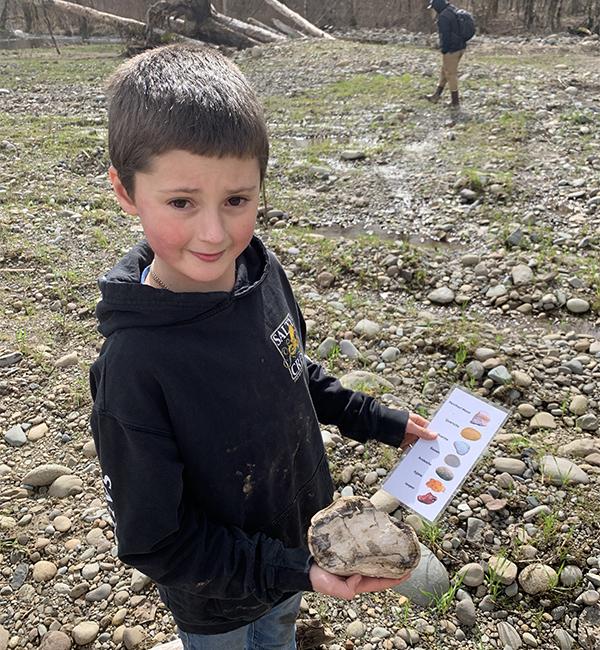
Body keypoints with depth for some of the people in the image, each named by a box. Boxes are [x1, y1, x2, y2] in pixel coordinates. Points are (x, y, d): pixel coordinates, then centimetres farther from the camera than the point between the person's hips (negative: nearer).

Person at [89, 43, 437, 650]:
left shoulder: (262, 271, -18)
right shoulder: (134, 366, -37)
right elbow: (153, 542, -25)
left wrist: (375, 420, 4)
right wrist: (292, 570, -25)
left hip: (296, 533, 5)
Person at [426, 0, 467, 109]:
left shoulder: (443, 16, -18)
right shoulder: (454, 11, 12)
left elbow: (444, 35, -20)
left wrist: (443, 50, -11)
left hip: (451, 50, -9)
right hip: (461, 47, 9)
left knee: (451, 74, 1)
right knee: (444, 71, 19)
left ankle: (455, 102, 6)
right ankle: (436, 96, 30)